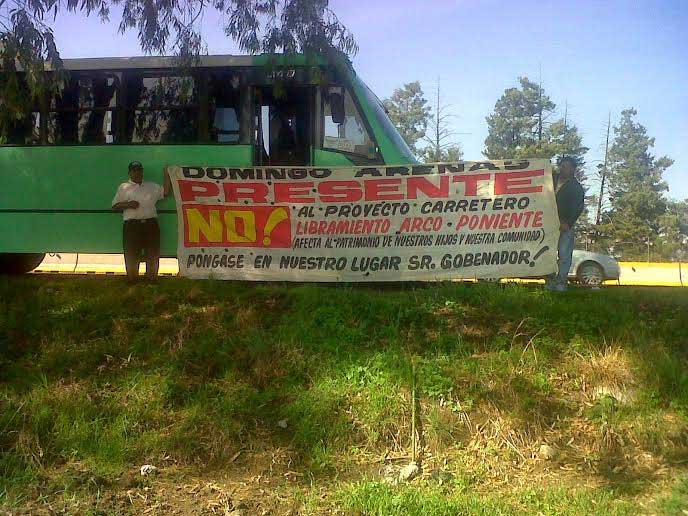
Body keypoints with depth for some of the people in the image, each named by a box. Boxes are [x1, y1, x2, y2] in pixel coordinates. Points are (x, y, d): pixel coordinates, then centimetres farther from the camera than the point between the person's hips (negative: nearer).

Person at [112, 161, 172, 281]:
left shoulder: (152, 186, 18)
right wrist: (128, 204, -9)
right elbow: (115, 205, 8)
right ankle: (131, 279, 8)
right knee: (131, 254, -2)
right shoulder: (124, 187, 11)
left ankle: (151, 278, 14)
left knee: (152, 254, 4)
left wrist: (166, 174, 8)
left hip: (151, 224, 2)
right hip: (132, 225, -2)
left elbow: (166, 192, 10)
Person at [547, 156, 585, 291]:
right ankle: (551, 279, 3)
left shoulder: (576, 187, 1)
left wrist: (568, 223, -13)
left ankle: (561, 280, -5)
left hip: (565, 224, -4)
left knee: (564, 253, -7)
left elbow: (579, 207, -4)